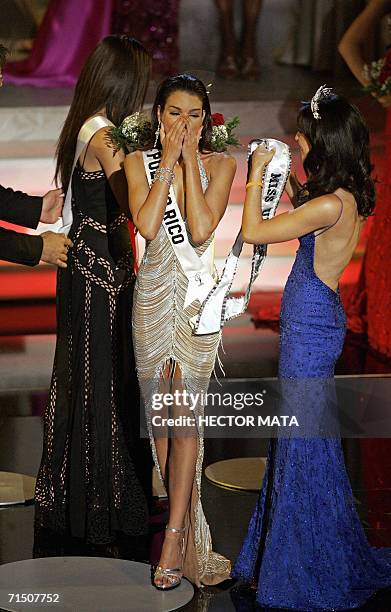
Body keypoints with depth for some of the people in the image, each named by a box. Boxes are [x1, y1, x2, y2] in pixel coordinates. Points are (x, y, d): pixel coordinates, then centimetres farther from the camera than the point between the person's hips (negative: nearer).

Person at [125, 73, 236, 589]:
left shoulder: (220, 164, 2)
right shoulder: (140, 162, 4)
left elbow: (201, 229, -13)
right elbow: (146, 225, -13)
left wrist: (190, 158, -10)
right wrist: (169, 158, -10)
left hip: (198, 295, -2)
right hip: (153, 292, 2)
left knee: (186, 414, -9)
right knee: (158, 412, 6)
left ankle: (174, 540, -7)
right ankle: (185, 522, 22)